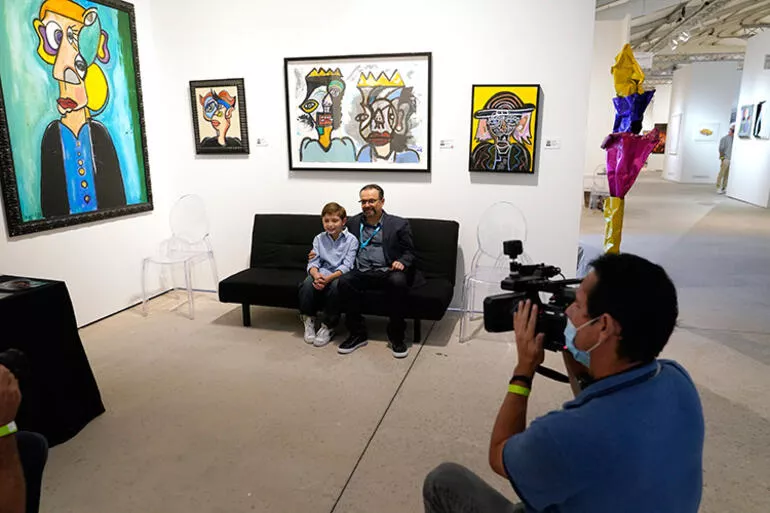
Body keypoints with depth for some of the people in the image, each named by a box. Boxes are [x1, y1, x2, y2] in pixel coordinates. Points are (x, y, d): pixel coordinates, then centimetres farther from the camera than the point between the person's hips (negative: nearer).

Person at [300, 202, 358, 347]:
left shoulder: (351, 240, -3)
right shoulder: (319, 239, 8)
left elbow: (346, 266, -12)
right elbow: (313, 262, 0)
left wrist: (328, 278, -29)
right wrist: (316, 275, -26)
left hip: (340, 275, -3)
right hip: (322, 272, 3)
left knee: (334, 285, -35)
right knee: (308, 283, -28)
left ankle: (328, 326, -18)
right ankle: (309, 320, -8)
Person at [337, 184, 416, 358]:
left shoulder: (399, 224, 7)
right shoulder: (353, 223, 16)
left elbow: (409, 252, 9)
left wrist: (402, 262, -13)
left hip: (387, 271, -2)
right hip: (361, 272, 2)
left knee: (398, 281, -36)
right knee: (344, 281, -30)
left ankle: (396, 335, -19)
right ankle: (357, 333, -15)